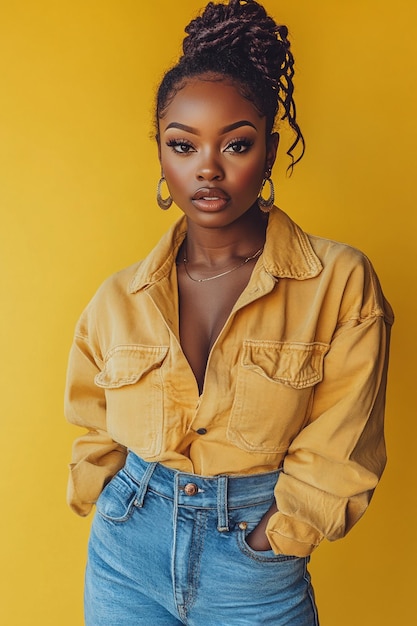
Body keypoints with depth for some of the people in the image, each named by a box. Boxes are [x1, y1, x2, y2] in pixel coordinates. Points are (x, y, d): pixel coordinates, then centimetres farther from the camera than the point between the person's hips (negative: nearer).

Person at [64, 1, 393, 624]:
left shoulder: (342, 283, -12)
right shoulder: (117, 299, -4)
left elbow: (336, 456, -9)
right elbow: (96, 440, 9)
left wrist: (265, 541, -7)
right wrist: (128, 519, -1)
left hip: (257, 576, -2)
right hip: (125, 560, 3)